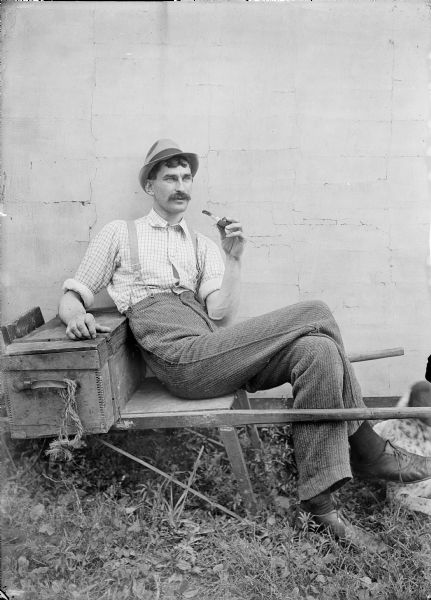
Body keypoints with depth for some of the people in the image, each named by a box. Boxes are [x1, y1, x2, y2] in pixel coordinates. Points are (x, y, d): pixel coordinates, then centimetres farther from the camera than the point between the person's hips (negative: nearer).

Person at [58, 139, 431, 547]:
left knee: (316, 350, -23)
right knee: (315, 315, -19)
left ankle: (317, 502, -15)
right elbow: (70, 299, 11)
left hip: (216, 355, 5)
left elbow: (222, 317, 10)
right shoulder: (119, 234, 15)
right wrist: (77, 316, -13)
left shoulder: (203, 246, 23)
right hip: (184, 360, -5)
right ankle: (370, 452, -5)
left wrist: (233, 259, -2)